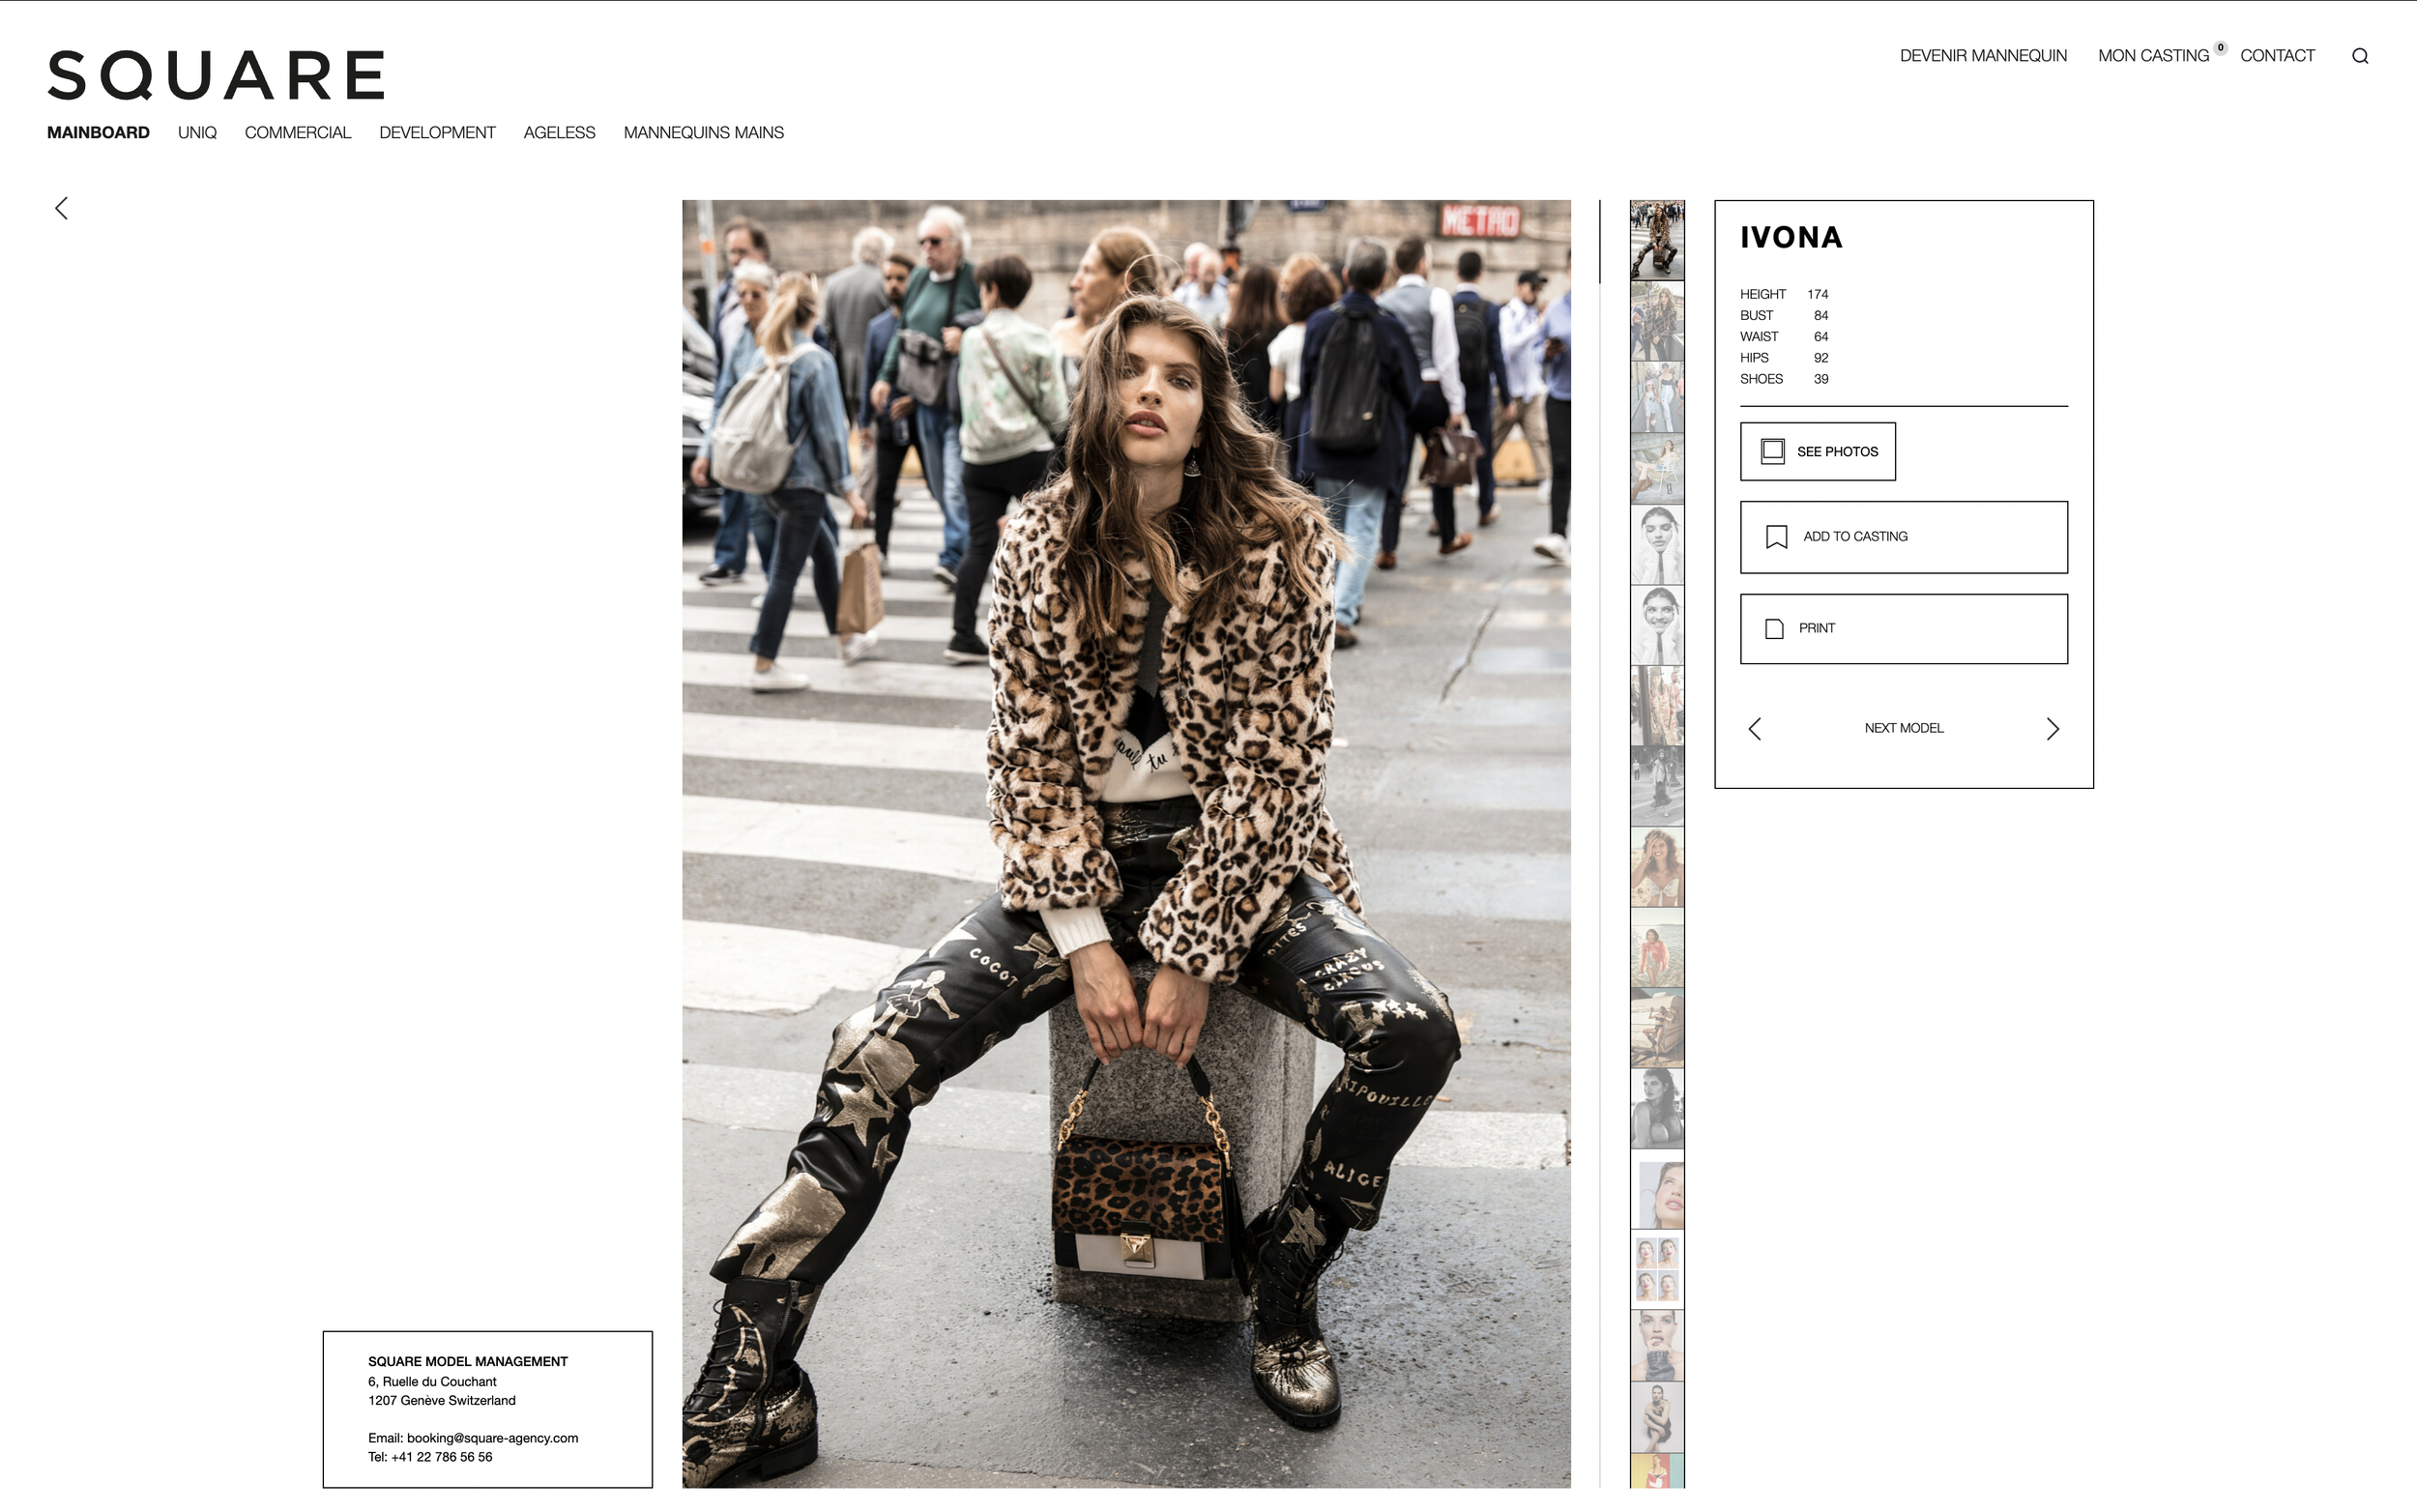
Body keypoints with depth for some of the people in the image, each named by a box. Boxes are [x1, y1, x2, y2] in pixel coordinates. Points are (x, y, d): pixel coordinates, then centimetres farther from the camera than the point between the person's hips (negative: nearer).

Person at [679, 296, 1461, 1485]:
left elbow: (1273, 760, -10)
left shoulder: (1280, 542, -6)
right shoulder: (1038, 542, -1)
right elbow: (1031, 752, -2)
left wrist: (1193, 950, -16)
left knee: (1413, 1032, -26)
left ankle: (1282, 1277, 1)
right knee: (876, 1052, -19)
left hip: (1236, 854, -1)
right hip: (1082, 862, 1)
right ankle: (745, 1395, -11)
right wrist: (1086, 941, -12)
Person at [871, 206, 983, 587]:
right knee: (939, 484, 10)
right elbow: (902, 332, 21)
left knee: (957, 484, -12)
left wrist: (965, 335, -18)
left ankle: (954, 556, -10)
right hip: (925, 398, 7)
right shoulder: (918, 279, 14)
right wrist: (886, 377, 16)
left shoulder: (976, 280, -6)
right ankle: (959, 551, 21)